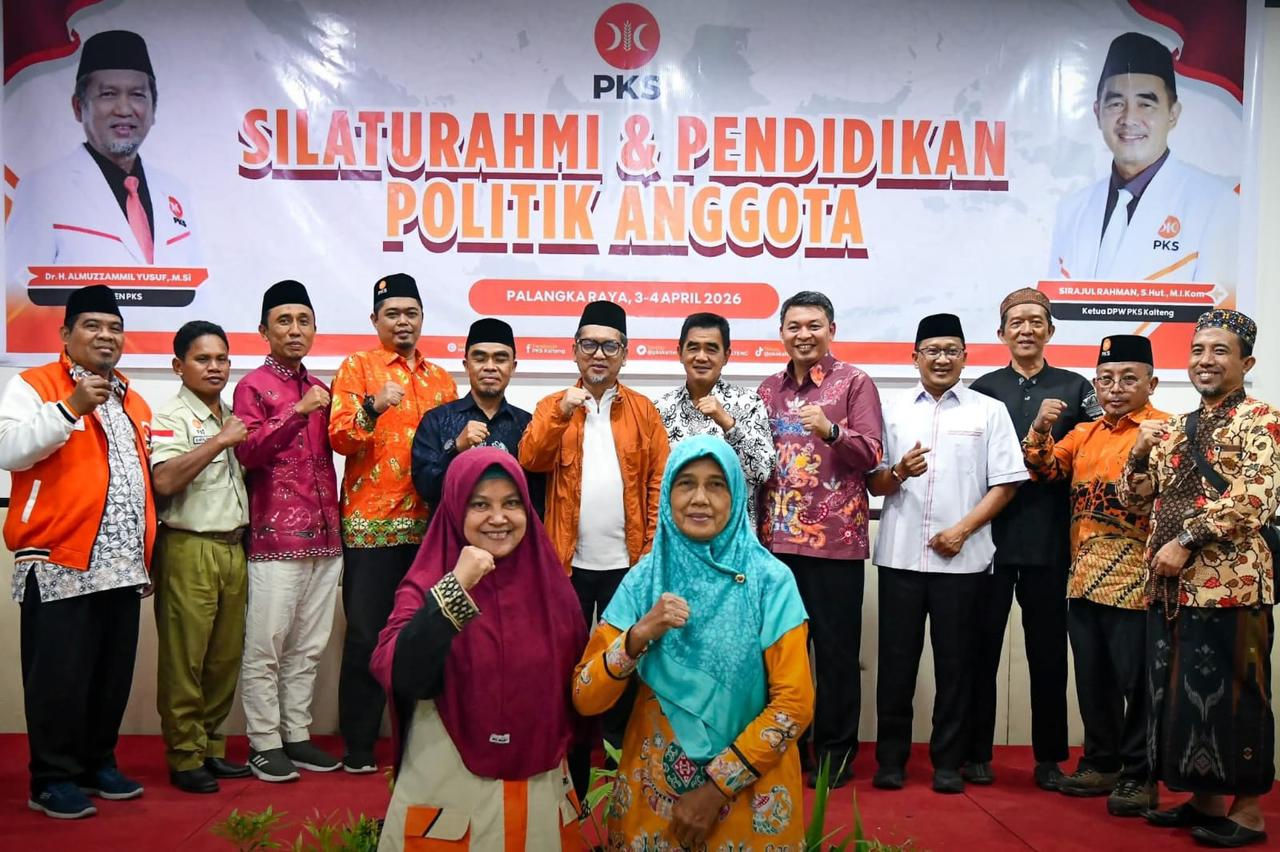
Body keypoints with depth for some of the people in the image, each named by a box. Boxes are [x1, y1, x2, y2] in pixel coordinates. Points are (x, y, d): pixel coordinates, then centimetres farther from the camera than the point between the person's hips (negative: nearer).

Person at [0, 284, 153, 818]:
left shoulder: (133, 402, 19)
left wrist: (147, 549, 21)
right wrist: (70, 408, -25)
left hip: (122, 566, 6)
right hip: (60, 563, -6)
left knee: (113, 676, 12)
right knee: (59, 680, 0)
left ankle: (98, 764, 25)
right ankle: (53, 779, 12)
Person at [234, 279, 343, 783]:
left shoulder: (319, 390, 18)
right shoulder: (253, 387, 0)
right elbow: (249, 451, -13)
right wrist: (297, 412, -19)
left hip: (324, 537, 6)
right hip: (275, 538, -6)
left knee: (308, 647, 9)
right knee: (266, 646, -2)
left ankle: (296, 735, 18)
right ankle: (264, 744, 7)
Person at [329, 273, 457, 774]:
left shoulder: (441, 379, 17)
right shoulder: (357, 367, 2)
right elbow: (339, 437, -9)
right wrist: (372, 408, -26)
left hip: (428, 525, 4)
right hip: (371, 524, -4)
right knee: (366, 635, -1)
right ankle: (358, 747, 9)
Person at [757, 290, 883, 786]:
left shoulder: (854, 382, 0)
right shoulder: (769, 389, 14)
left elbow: (871, 455, -7)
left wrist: (830, 430, -25)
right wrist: (760, 522, 7)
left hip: (835, 537, -4)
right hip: (777, 537, 4)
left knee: (836, 646, 3)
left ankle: (836, 747, 16)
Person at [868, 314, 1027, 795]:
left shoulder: (989, 411, 6)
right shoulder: (893, 410, 9)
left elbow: (1005, 484, 1)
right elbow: (875, 484, 8)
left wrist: (963, 529, -9)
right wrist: (899, 472, -14)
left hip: (961, 557, -1)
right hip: (899, 554, 1)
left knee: (954, 661, 6)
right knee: (896, 659, 5)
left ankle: (948, 763, 17)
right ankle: (890, 759, 16)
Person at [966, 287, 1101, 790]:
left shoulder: (1076, 389, 8)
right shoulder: (982, 390, 6)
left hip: (1049, 540, 1)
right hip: (990, 535, 0)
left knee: (1048, 652, 9)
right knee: (982, 646, 6)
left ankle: (1049, 758, 21)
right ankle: (976, 752, 18)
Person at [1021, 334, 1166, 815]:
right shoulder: (1084, 433, 16)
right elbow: (1045, 469, 5)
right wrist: (1040, 429, -10)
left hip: (1134, 577, -6)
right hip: (1084, 575, 6)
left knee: (1136, 679, 1)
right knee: (1092, 677, 14)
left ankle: (1140, 776, 15)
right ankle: (1102, 764, 28)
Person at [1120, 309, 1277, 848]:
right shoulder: (1173, 430, 16)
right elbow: (1134, 499, 16)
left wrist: (1186, 540, -18)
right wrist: (1141, 451, -1)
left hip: (1230, 581, -7)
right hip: (1170, 585, 7)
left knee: (1233, 693, 0)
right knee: (1179, 692, 12)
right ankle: (1205, 798, 26)